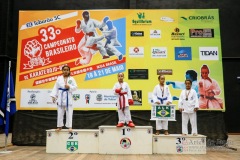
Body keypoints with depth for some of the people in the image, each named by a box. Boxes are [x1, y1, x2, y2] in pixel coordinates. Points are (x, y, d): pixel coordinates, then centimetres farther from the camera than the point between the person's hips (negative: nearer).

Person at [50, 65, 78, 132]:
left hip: (68, 97, -1)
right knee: (60, 113, 7)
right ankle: (59, 126, 19)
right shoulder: (59, 78, 5)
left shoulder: (71, 79, 2)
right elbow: (56, 88, 2)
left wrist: (69, 87, -17)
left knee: (69, 113, 0)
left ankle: (69, 126, 7)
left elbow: (75, 87, 0)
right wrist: (54, 96, -4)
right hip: (61, 97, 1)